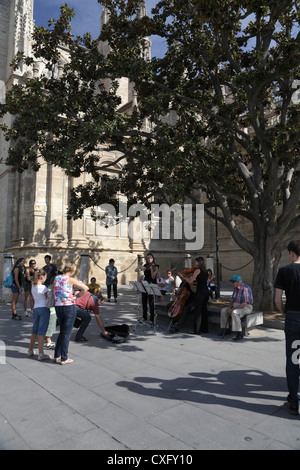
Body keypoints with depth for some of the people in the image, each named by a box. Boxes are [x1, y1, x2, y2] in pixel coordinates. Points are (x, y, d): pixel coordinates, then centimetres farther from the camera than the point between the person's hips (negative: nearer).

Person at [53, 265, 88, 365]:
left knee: (61, 332, 20)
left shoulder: (56, 278, 4)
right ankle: (64, 359, 10)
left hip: (58, 307, 6)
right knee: (66, 334, 3)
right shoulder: (71, 280, -11)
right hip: (69, 308, -5)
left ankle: (57, 356, 25)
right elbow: (86, 288, -10)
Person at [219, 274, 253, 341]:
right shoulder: (236, 288, 6)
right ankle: (225, 329, 6)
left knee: (234, 313, -35)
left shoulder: (245, 289, -24)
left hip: (246, 307, -9)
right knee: (223, 310, -5)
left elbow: (244, 304, -28)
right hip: (237, 307, 9)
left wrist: (232, 309, -24)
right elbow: (232, 300, 9)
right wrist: (229, 308, -9)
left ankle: (239, 333, -28)